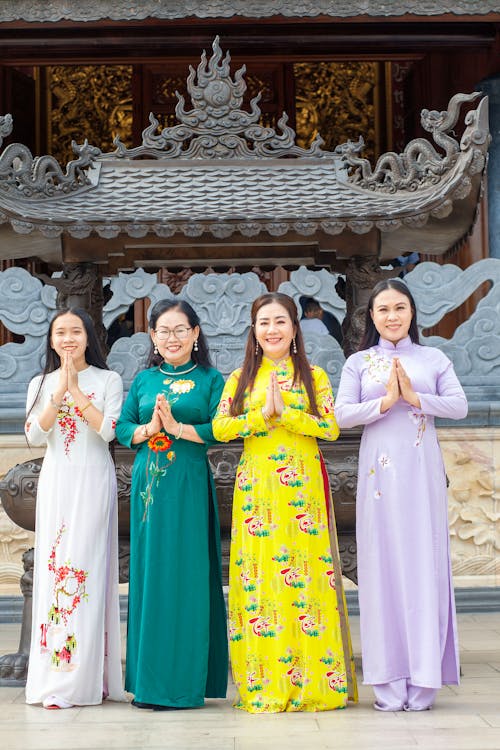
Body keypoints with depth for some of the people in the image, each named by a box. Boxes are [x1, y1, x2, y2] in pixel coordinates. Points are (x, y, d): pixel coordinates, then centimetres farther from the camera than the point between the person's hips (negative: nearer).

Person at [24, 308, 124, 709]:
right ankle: (54, 678, 4)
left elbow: (108, 431, -9)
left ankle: (85, 678, -5)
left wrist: (76, 391, -11)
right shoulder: (41, 384, 13)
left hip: (93, 483, -3)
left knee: (88, 569, -8)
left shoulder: (107, 380, 4)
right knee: (54, 567, -1)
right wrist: (59, 393, -9)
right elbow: (34, 436, 0)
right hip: (56, 483, 3)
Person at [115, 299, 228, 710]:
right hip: (148, 484, 4)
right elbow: (122, 428, 9)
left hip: (189, 485, -4)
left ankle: (182, 681, 3)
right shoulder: (144, 380, 14)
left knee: (185, 573, -4)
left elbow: (220, 430, -7)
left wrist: (177, 427, -16)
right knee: (149, 571, 4)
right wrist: (149, 428, -9)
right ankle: (148, 680, 12)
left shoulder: (210, 379, 3)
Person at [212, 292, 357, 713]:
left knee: (305, 574, -5)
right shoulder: (240, 378, 12)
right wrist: (262, 414, -12)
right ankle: (264, 685, 4)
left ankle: (311, 682, 3)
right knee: (258, 577, -2)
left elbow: (331, 428, -3)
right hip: (256, 487, 1)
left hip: (302, 486, -1)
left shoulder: (314, 376, 8)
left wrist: (285, 412, -13)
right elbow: (219, 428, 0)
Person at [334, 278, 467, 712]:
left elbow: (459, 406, -1)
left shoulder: (433, 359, 10)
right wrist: (384, 401, -13)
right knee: (382, 564, -2)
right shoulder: (359, 363, 10)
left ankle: (423, 679, 3)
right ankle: (389, 681, 3)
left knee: (424, 561, -2)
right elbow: (341, 415, -1)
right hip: (380, 472, 0)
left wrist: (414, 397, -12)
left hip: (422, 470, 0)